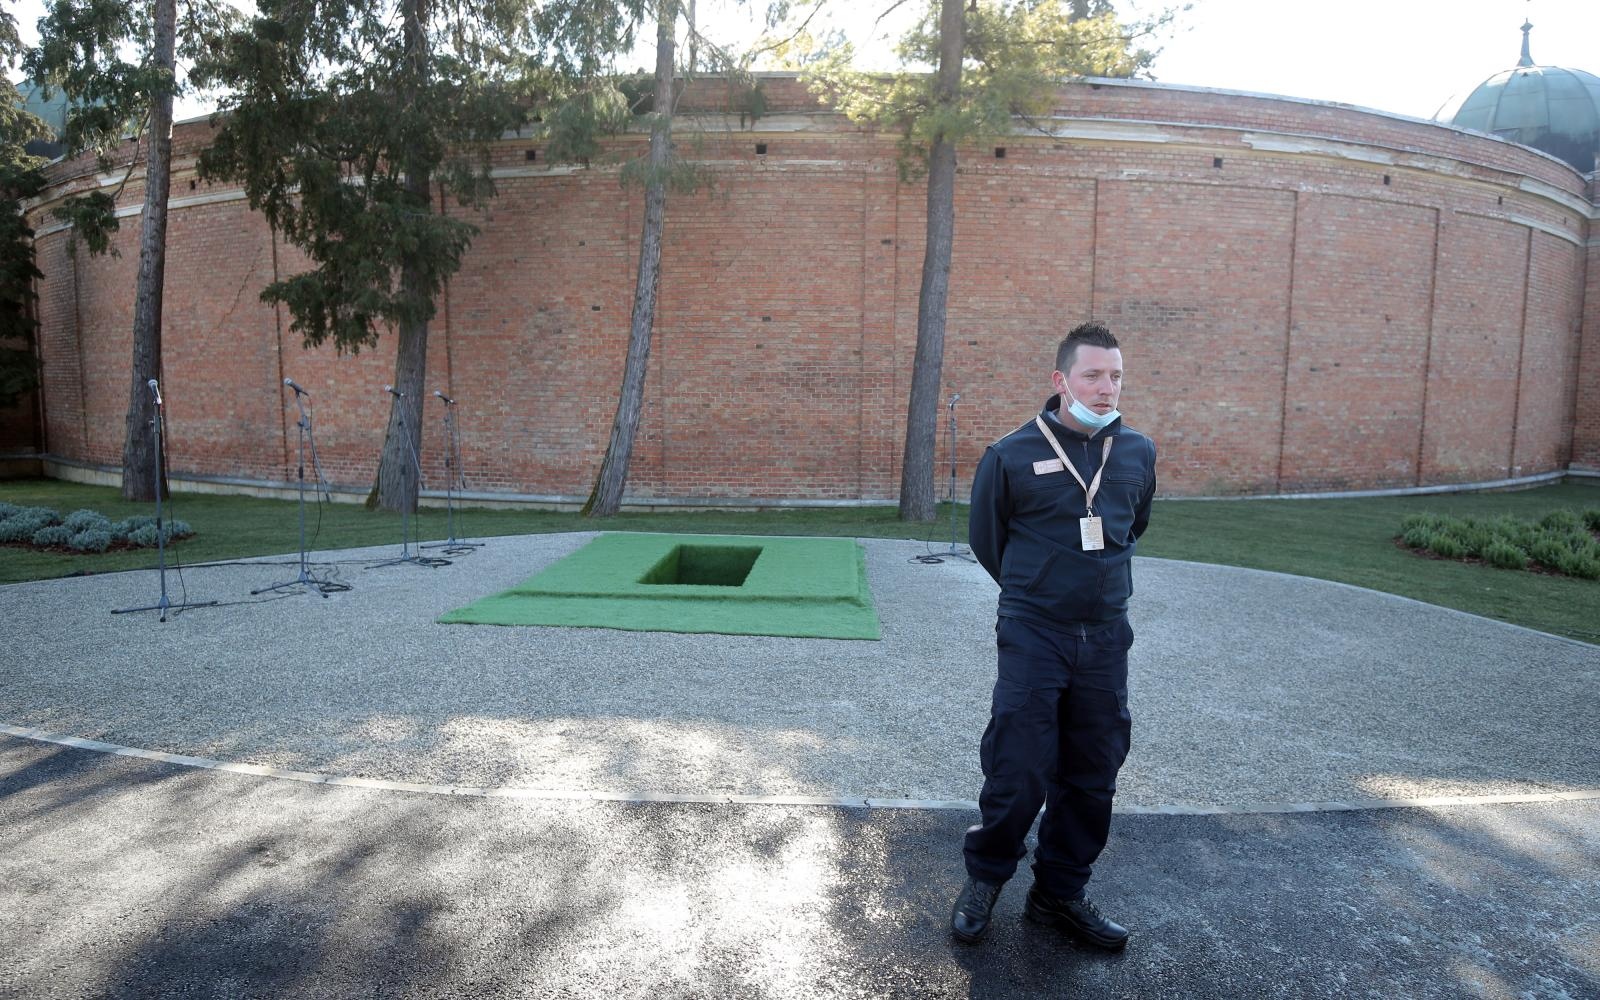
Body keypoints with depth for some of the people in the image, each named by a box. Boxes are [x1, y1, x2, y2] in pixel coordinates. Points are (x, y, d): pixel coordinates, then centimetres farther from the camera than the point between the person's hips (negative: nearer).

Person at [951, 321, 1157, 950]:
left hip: (1106, 639, 4)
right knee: (1018, 773, -2)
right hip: (1033, 637, -4)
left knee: (1093, 776, 11)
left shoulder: (1138, 453, 3)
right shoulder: (1012, 455, -8)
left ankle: (1060, 893, 30)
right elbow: (986, 540, 6)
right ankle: (984, 880, 24)